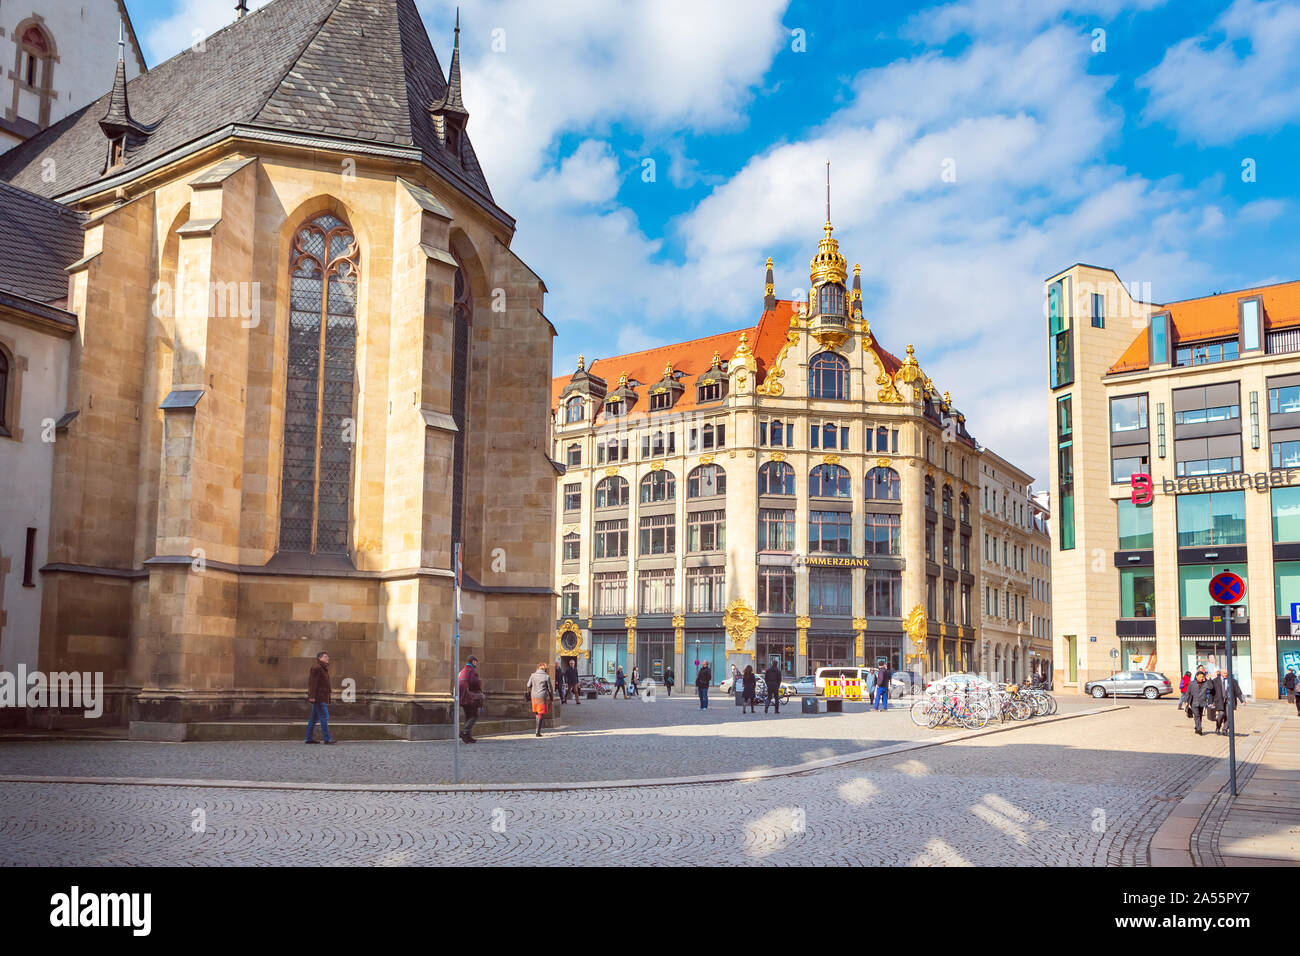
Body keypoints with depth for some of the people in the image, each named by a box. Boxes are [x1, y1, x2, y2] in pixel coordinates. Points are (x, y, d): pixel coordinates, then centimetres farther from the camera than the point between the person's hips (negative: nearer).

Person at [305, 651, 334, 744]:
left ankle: (309, 738, 14)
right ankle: (327, 738, -13)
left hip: (321, 698, 10)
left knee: (314, 718, 11)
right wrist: (312, 696, -23)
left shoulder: (323, 668, 21)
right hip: (318, 698, -10)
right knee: (324, 717, -11)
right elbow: (312, 682, -18)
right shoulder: (316, 667, -11)